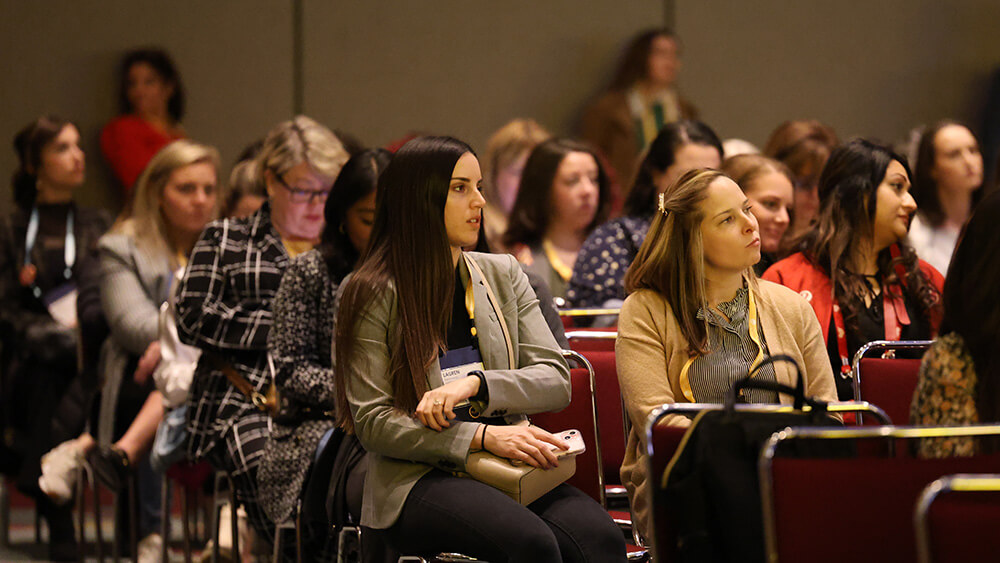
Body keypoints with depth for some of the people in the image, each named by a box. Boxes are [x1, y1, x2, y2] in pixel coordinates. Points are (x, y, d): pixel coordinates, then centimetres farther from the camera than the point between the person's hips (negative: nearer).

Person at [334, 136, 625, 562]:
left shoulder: (502, 275, 16)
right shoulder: (371, 294, 1)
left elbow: (556, 381, 8)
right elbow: (371, 422, -6)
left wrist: (474, 384, -12)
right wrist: (483, 436, -17)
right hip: (418, 476, -4)